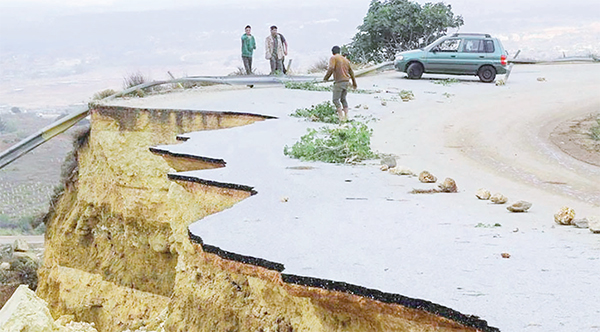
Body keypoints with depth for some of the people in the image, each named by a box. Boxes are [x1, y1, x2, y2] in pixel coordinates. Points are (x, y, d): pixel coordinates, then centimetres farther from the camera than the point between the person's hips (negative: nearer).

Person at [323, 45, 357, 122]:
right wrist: (354, 83, 29)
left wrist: (326, 77, -5)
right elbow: (351, 71, 20)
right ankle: (346, 116, 8)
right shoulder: (345, 59, 18)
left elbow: (331, 68, -18)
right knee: (343, 99, 15)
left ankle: (341, 117, -11)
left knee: (336, 100, -4)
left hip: (339, 82, -7)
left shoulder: (333, 58, -3)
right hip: (346, 81, 7)